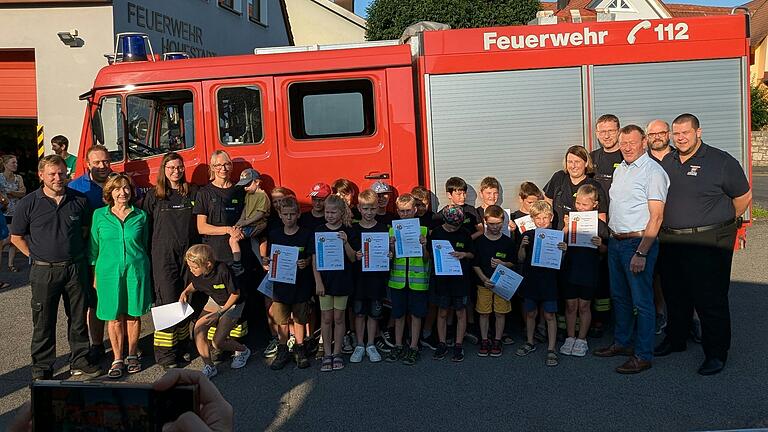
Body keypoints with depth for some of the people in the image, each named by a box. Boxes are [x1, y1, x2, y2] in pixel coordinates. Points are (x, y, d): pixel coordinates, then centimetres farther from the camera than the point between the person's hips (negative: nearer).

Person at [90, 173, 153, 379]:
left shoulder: (140, 216, 5)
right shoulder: (99, 215, 4)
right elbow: (94, 247, 7)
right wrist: (95, 275, 4)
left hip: (136, 270, 1)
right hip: (109, 271, 0)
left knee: (133, 314, 6)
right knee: (114, 317, 3)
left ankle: (132, 355, 20)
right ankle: (117, 359, 13)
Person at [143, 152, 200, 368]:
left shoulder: (193, 193, 9)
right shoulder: (154, 195, 3)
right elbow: (146, 226, 3)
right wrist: (148, 255, -3)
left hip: (188, 255, 3)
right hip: (164, 256, -3)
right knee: (167, 302, -6)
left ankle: (181, 346, 20)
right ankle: (164, 353, -1)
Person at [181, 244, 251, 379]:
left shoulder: (222, 270, -34)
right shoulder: (195, 273, -16)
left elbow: (235, 294, -20)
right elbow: (194, 285, 10)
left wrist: (220, 313, -17)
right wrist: (186, 292, -11)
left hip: (232, 304, -6)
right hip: (214, 301, 6)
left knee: (218, 342, -11)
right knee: (199, 328, -18)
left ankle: (243, 351, 21)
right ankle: (209, 367, -4)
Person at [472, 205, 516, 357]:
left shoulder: (508, 242, -1)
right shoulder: (479, 241, -2)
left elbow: (513, 263, 5)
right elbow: (475, 265, 0)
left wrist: (502, 264, -16)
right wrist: (484, 279, -12)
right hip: (484, 283, 0)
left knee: (500, 313, 5)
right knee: (484, 313, 6)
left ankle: (497, 341, 19)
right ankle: (484, 341, 19)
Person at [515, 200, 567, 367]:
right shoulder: (527, 235, 2)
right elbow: (520, 259, 2)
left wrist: (564, 250, -19)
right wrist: (522, 246, -15)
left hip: (549, 281, -2)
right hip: (530, 280, 2)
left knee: (549, 315, 0)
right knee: (530, 313, 14)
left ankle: (551, 349, 6)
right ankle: (530, 342, 31)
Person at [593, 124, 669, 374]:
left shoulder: (653, 172, -13)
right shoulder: (620, 169, 14)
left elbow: (656, 217, -17)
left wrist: (641, 253, -21)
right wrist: (609, 236, 14)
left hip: (639, 242, -8)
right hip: (615, 241, 8)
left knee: (641, 301, -1)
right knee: (619, 296, 18)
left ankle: (643, 356, 7)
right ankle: (621, 343, 32)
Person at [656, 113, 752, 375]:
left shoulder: (720, 161, -7)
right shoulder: (667, 163, 10)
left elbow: (743, 196, 0)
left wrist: (723, 223, 6)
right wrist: (675, 224, 14)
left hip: (709, 243, -6)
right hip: (671, 241, 6)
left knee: (710, 300, -2)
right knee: (675, 295, 18)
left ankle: (716, 353, 10)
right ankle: (675, 339, 35)